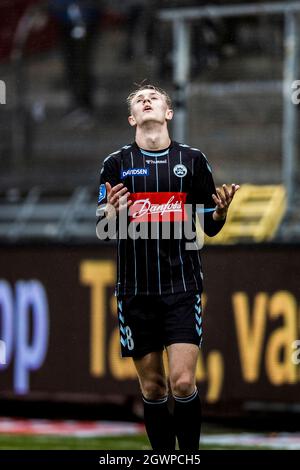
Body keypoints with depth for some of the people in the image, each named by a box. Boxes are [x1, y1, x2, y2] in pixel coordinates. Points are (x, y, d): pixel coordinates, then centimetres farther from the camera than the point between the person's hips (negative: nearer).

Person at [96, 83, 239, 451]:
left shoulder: (193, 159, 5)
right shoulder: (117, 163, 5)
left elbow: (210, 227, 10)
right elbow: (102, 230, 5)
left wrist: (220, 211, -13)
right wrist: (111, 213, -17)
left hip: (182, 287, -1)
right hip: (136, 291, 1)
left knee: (183, 382, -13)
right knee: (152, 387, 3)